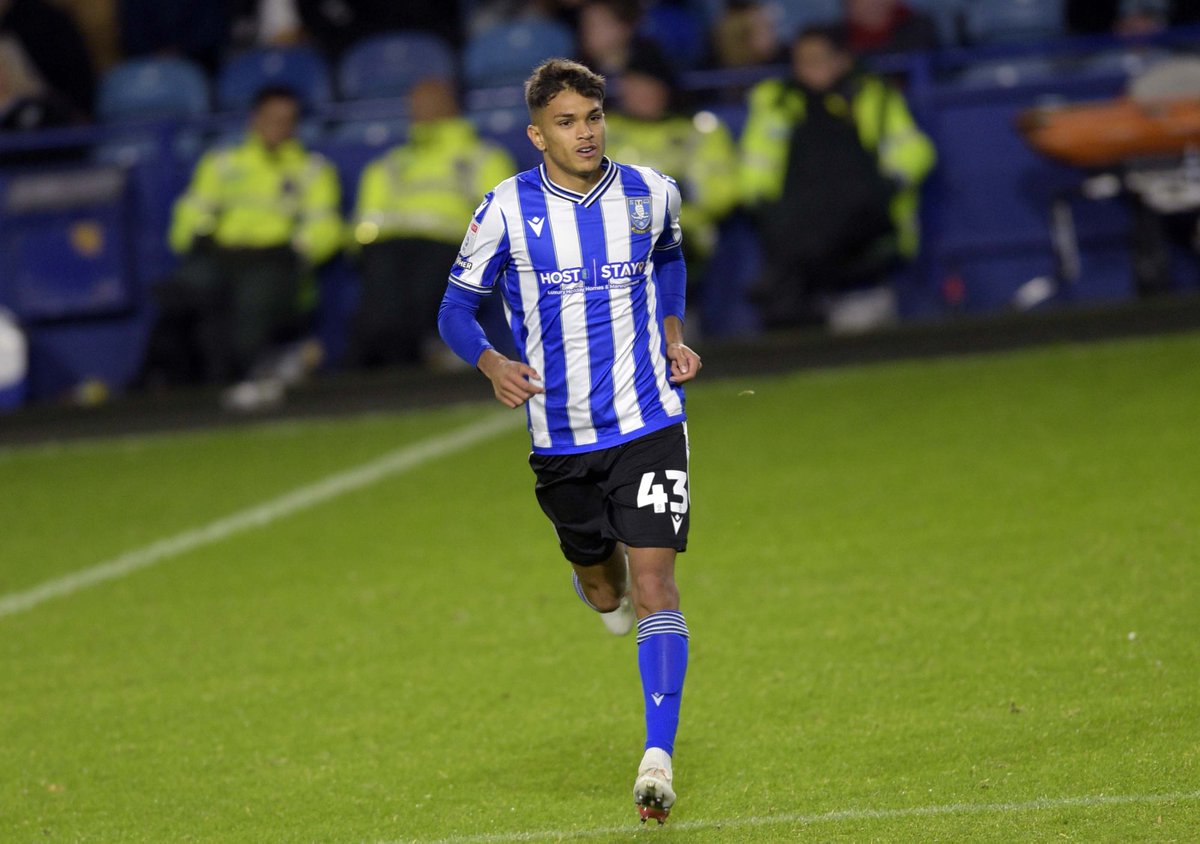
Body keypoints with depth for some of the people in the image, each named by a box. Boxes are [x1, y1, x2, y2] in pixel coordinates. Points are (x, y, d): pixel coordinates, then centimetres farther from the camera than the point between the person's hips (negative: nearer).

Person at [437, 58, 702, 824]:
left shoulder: (650, 194, 0)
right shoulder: (508, 210, -8)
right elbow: (457, 308, 0)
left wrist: (673, 336, 8)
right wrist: (493, 365, -20)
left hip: (648, 421, -1)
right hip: (561, 435, 1)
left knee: (653, 581, -14)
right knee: (601, 582, 15)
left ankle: (659, 757, -17)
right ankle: (608, 589, 55)